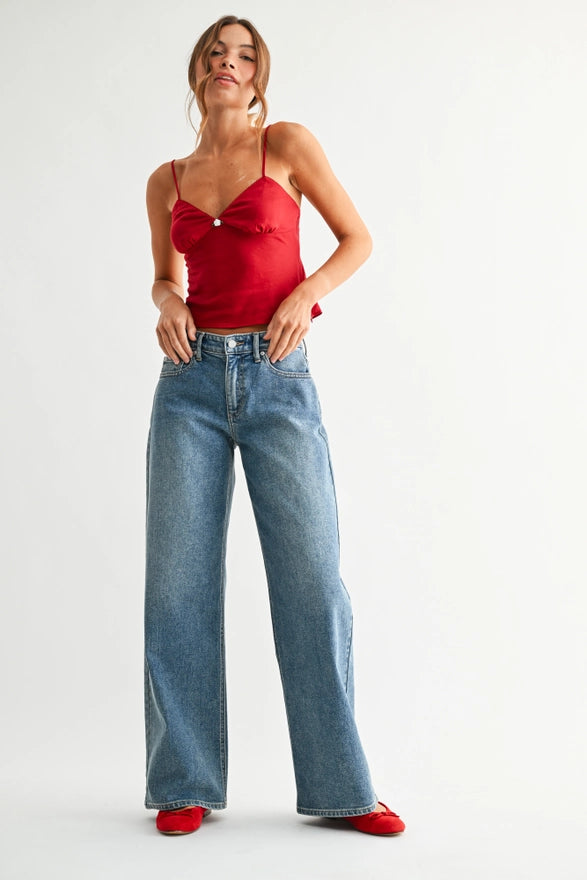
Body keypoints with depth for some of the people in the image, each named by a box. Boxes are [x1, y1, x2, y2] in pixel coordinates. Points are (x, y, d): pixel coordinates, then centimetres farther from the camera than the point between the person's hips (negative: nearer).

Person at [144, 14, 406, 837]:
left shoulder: (286, 144, 6)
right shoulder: (167, 181, 13)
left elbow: (357, 238, 9)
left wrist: (307, 291, -9)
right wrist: (167, 301, 2)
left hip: (278, 380, -2)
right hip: (191, 379, 3)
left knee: (312, 578, -6)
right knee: (179, 583, -1)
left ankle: (342, 787, 5)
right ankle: (186, 784, 11)